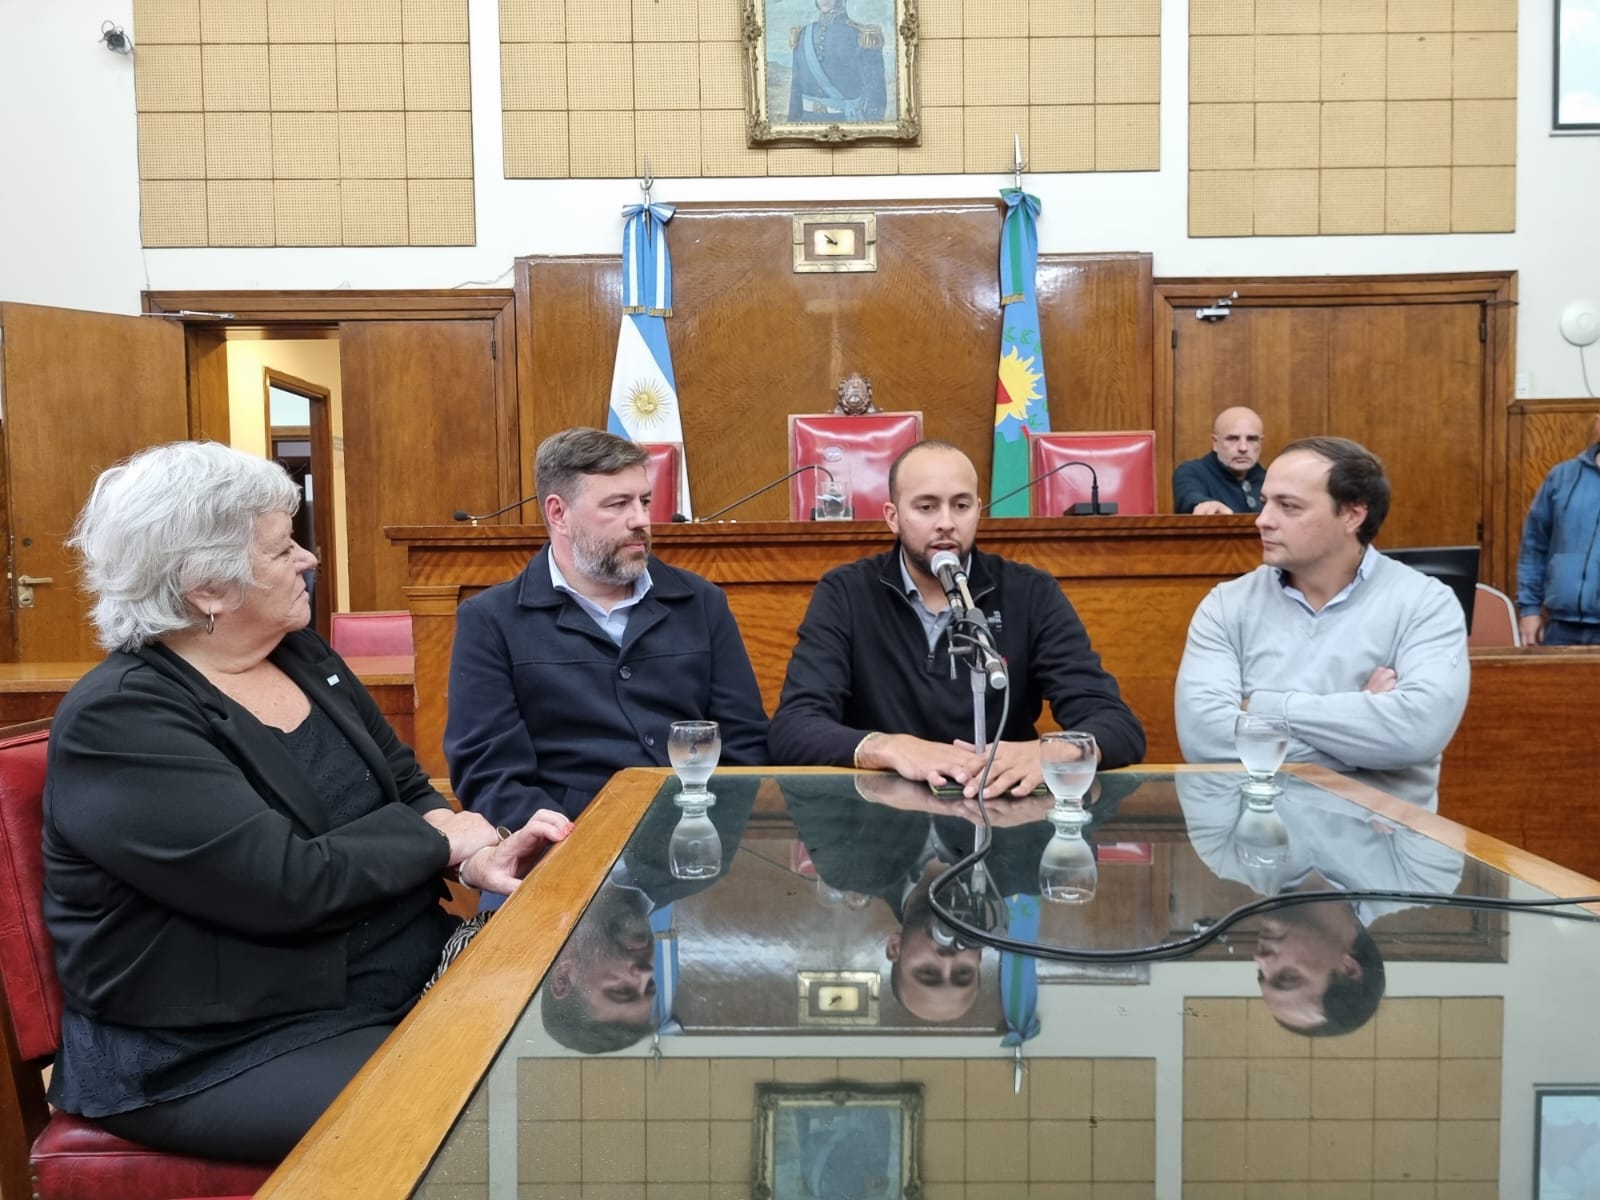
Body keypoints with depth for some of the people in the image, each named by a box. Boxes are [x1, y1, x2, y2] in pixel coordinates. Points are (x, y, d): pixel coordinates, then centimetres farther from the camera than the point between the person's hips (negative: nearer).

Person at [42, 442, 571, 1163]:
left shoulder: (302, 656, 7)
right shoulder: (118, 721, -18)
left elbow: (408, 789, 10)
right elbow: (290, 884, -26)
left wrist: (476, 857, -11)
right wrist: (438, 839, -11)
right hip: (225, 1050, -7)